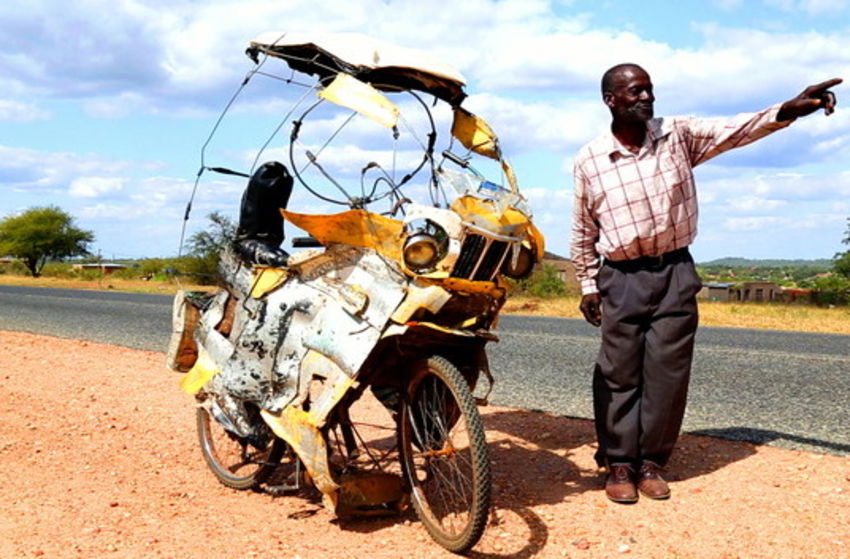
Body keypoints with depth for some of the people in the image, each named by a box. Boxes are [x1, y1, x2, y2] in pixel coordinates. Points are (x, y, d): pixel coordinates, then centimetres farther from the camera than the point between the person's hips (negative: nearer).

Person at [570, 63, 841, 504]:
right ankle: (619, 464, 13)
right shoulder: (588, 161, -1)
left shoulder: (677, 135, 3)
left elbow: (733, 130, -9)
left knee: (667, 372, 2)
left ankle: (651, 462, 15)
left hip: (675, 273, 1)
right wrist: (587, 286, 7)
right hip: (622, 278, -1)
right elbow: (583, 232, 7)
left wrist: (787, 111, -25)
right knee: (619, 374, 1)